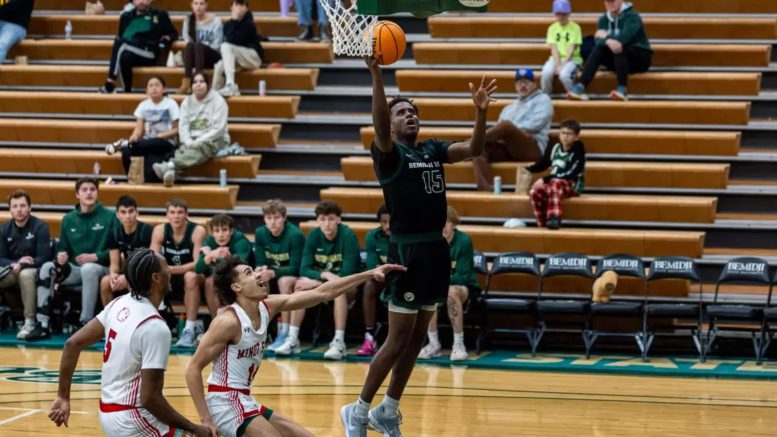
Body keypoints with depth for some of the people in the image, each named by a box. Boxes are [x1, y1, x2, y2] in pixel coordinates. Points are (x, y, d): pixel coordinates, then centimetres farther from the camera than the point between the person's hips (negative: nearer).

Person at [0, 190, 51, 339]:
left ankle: (29, 321, -32)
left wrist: (21, 265, -25)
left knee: (26, 274, -39)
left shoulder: (40, 227, -9)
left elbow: (43, 258, -13)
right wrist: (14, 264, -19)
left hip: (33, 270, -4)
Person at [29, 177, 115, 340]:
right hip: (74, 269, 5)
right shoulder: (68, 220, 13)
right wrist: (60, 256, -7)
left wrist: (95, 256, -18)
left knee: (88, 269, -38)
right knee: (47, 268, -20)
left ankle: (86, 322, -32)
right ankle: (42, 324, -21)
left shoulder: (109, 217, 0)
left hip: (100, 268, -5)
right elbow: (62, 248, 17)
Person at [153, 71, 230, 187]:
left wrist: (198, 142, -18)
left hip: (215, 140, -4)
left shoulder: (218, 101, -3)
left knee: (200, 148, -39)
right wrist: (188, 142, -18)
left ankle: (169, 166, -62)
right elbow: (183, 125, 2)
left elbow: (218, 128, -11)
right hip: (192, 140, 4)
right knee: (182, 150, -32)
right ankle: (170, 173, -61)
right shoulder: (187, 101, 11)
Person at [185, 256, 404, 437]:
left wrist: (369, 274, 3)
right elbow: (193, 368, -18)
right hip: (226, 405, -9)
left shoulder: (268, 307, 4)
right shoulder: (229, 321, -18)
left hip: (246, 403, 9)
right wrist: (205, 419, -23)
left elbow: (322, 293, 6)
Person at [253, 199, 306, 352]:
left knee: (285, 281, -37)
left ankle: (284, 334, -35)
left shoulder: (295, 235, -20)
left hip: (294, 277, -4)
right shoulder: (260, 233, -5)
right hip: (272, 278, 5)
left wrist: (272, 273, -38)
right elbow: (259, 263, -4)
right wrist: (261, 271, -30)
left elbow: (295, 268, -22)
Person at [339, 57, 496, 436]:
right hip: (407, 251, -7)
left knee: (417, 338, 11)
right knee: (399, 339, -5)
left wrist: (480, 111, -15)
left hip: (436, 249, 7)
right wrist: (376, 75, -37)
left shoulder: (433, 150, 13)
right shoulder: (389, 153, -5)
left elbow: (473, 149, 2)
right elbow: (379, 127, -26)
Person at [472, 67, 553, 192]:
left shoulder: (542, 100, 16)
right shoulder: (509, 108, 33)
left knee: (506, 125, -34)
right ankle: (486, 190, -43)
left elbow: (535, 124, -3)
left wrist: (511, 130, -8)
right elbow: (498, 130, 19)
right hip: (508, 148, 6)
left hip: (533, 148, -6)